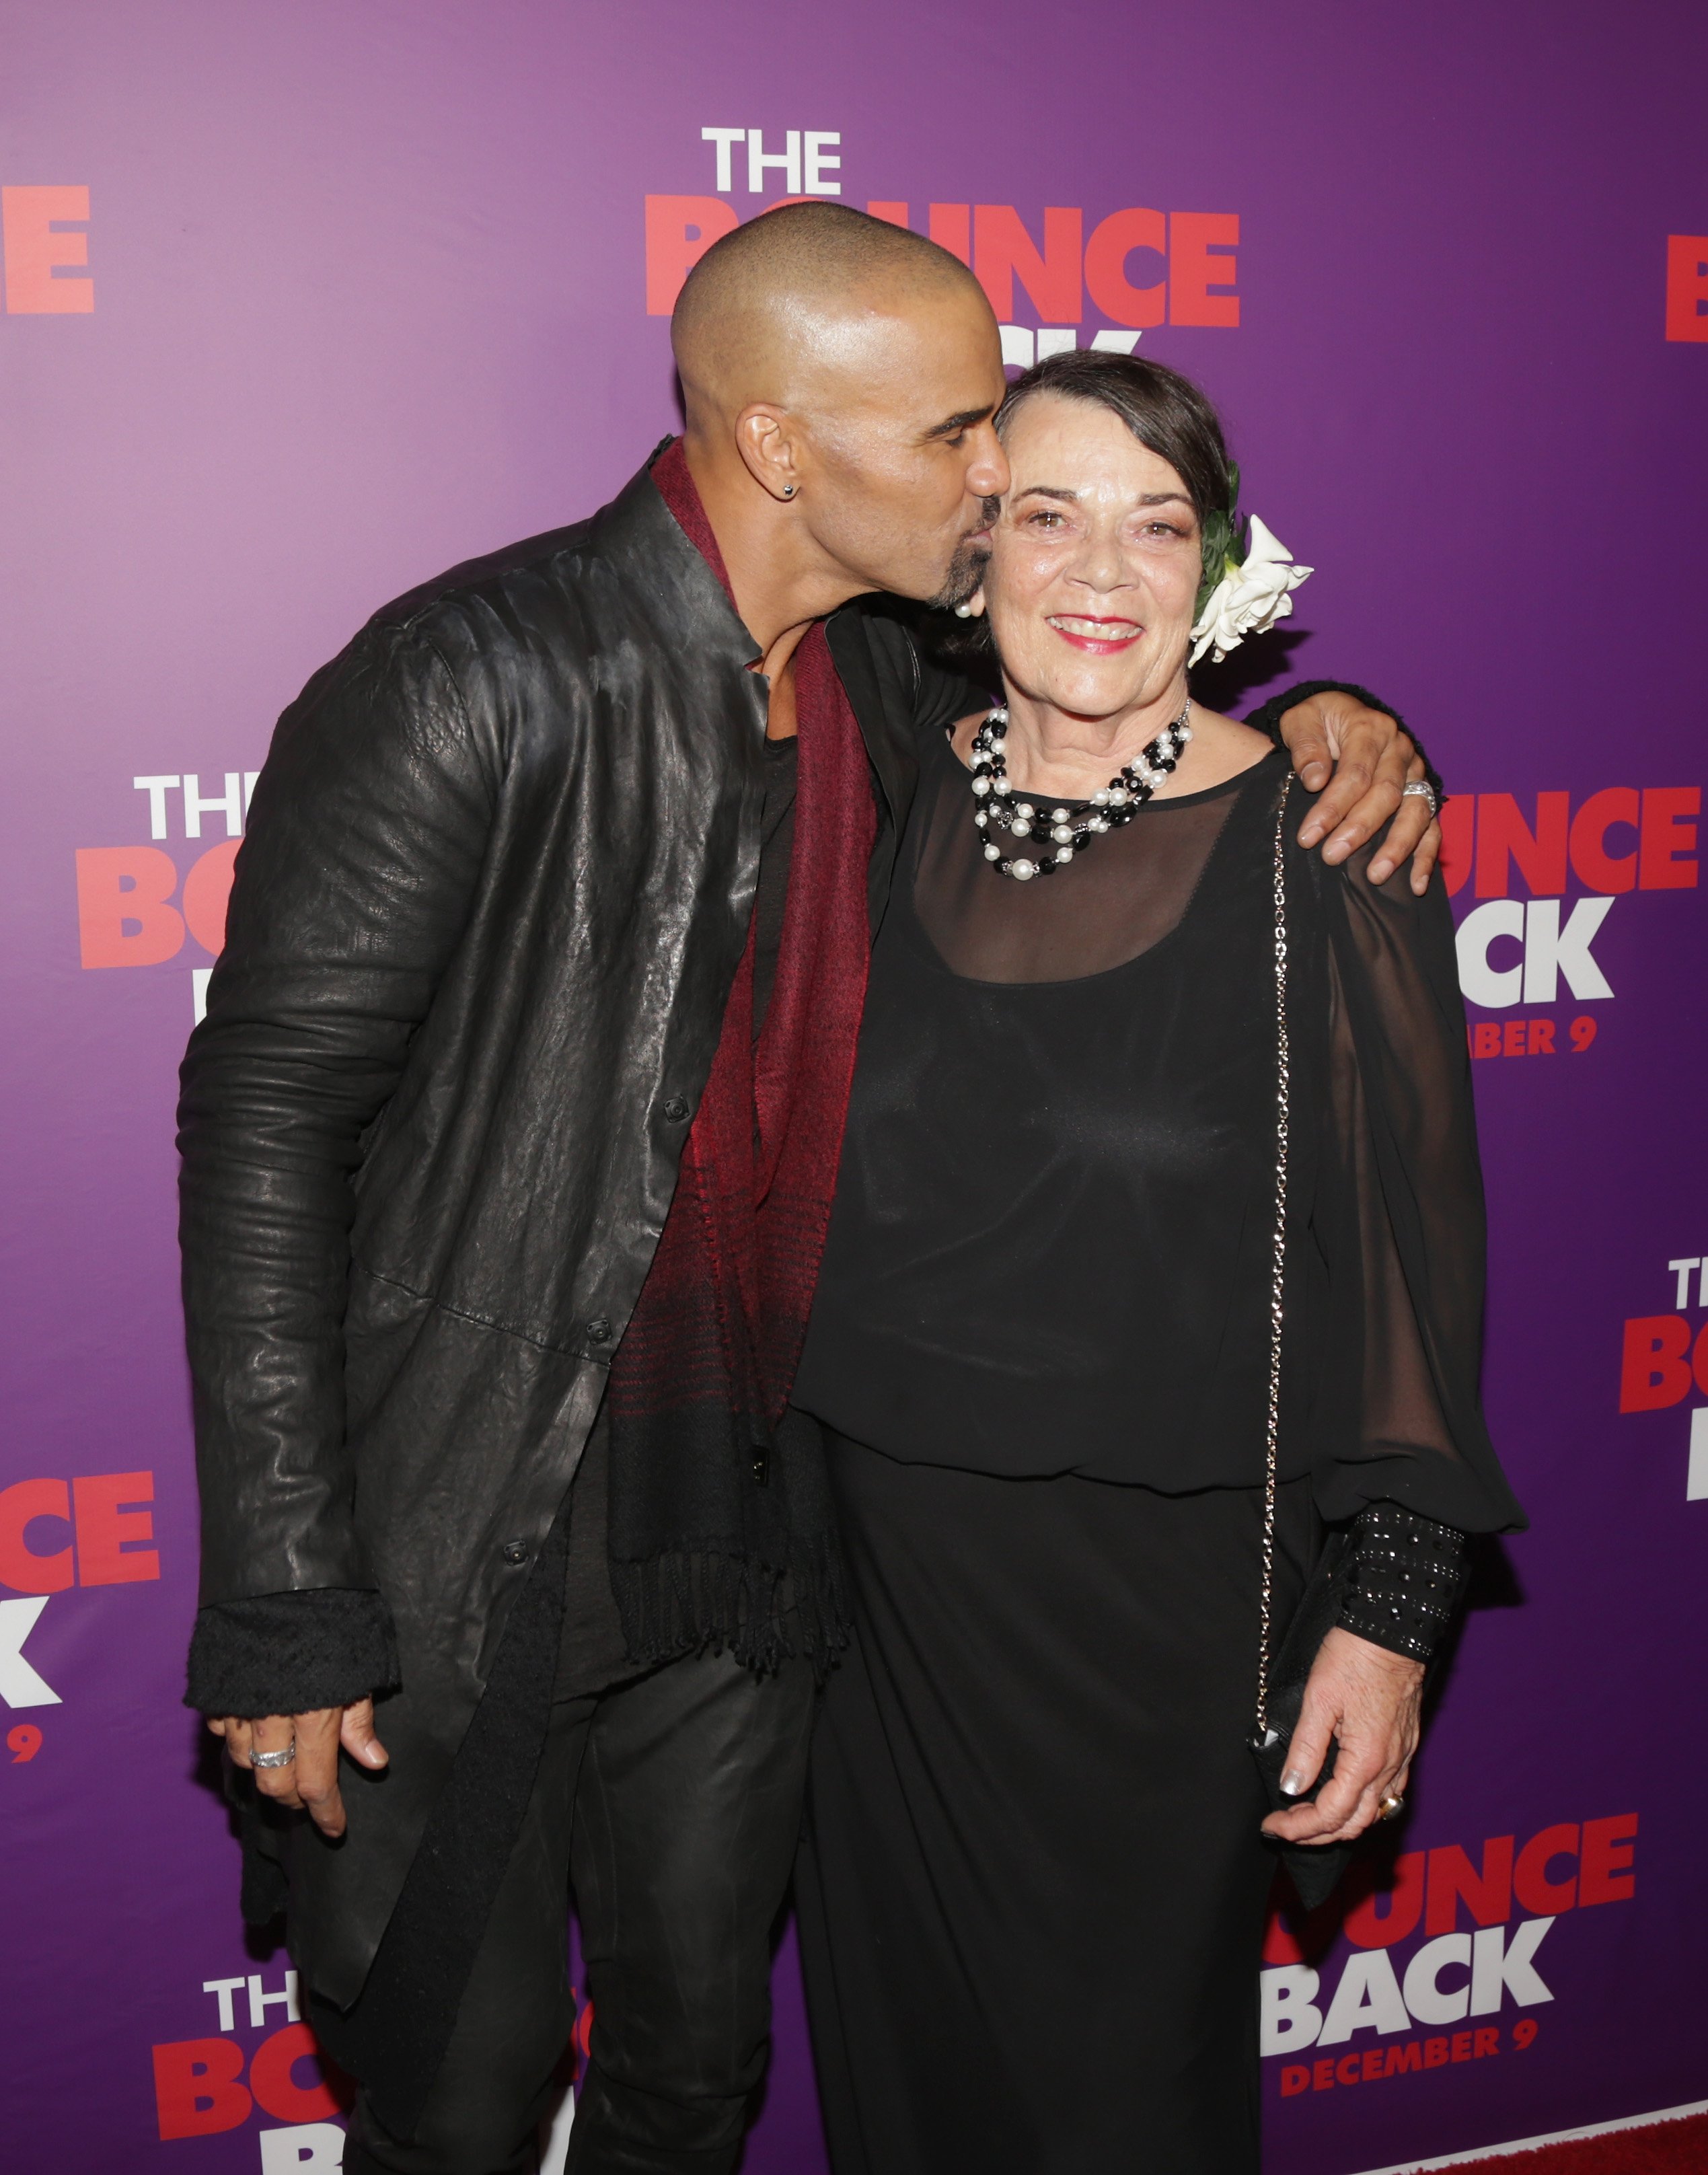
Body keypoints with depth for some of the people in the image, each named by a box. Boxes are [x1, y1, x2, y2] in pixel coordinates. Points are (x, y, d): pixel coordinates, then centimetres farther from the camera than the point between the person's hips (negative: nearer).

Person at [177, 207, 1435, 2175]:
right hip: (456, 1562, -5)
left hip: (748, 1546, 6)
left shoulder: (887, 696, 2)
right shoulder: (473, 683, -19)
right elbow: (264, 1122, -18)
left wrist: (1317, 723, -2)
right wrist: (281, 1610, -18)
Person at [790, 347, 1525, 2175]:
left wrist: (1391, 1614, -8)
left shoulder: (1319, 849, -11)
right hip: (882, 1564, 4)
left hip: (1161, 1597, -3)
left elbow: (1410, 1246, -7)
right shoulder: (887, 804, -1)